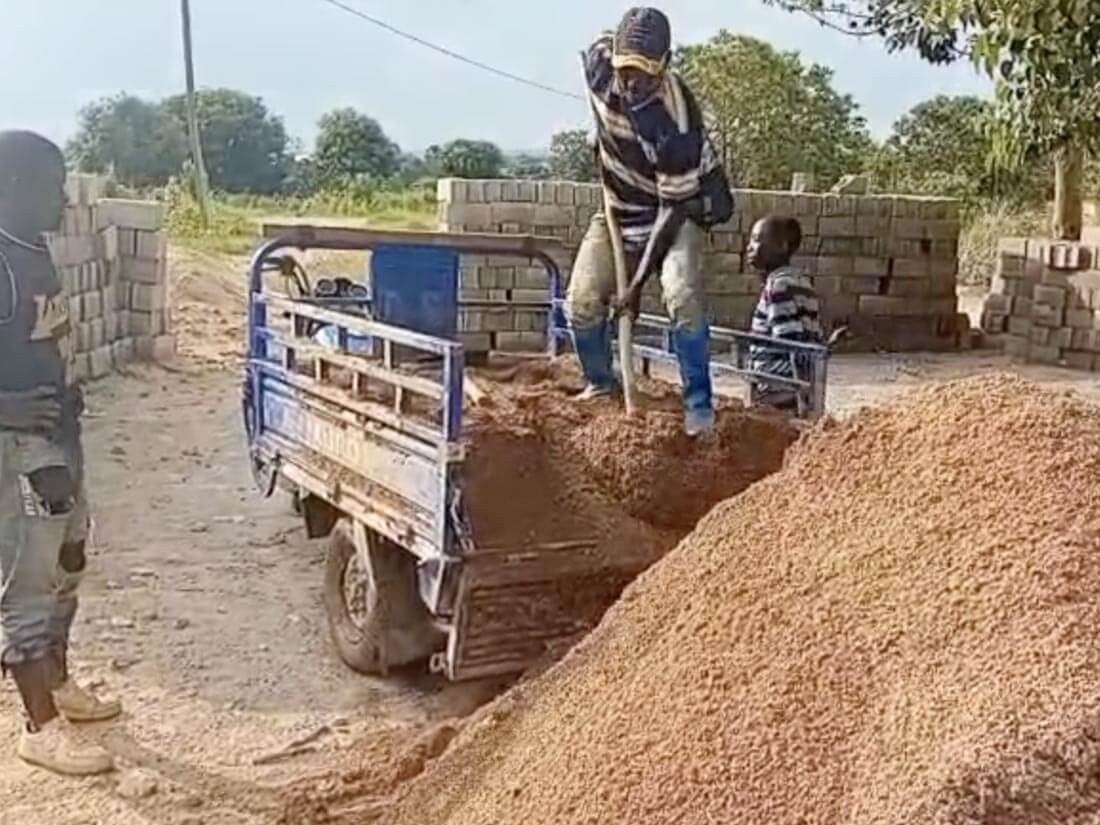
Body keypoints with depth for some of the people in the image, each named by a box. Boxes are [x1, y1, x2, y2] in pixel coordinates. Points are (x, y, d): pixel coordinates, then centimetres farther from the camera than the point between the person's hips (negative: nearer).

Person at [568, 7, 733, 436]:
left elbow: (672, 208, -28)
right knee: (582, 301, -6)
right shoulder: (599, 62, -20)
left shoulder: (677, 125, -34)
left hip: (678, 209, -5)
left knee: (682, 296, -27)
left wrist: (638, 284, -28)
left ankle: (698, 402, -13)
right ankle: (599, 384, 18)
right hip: (620, 208, 5)